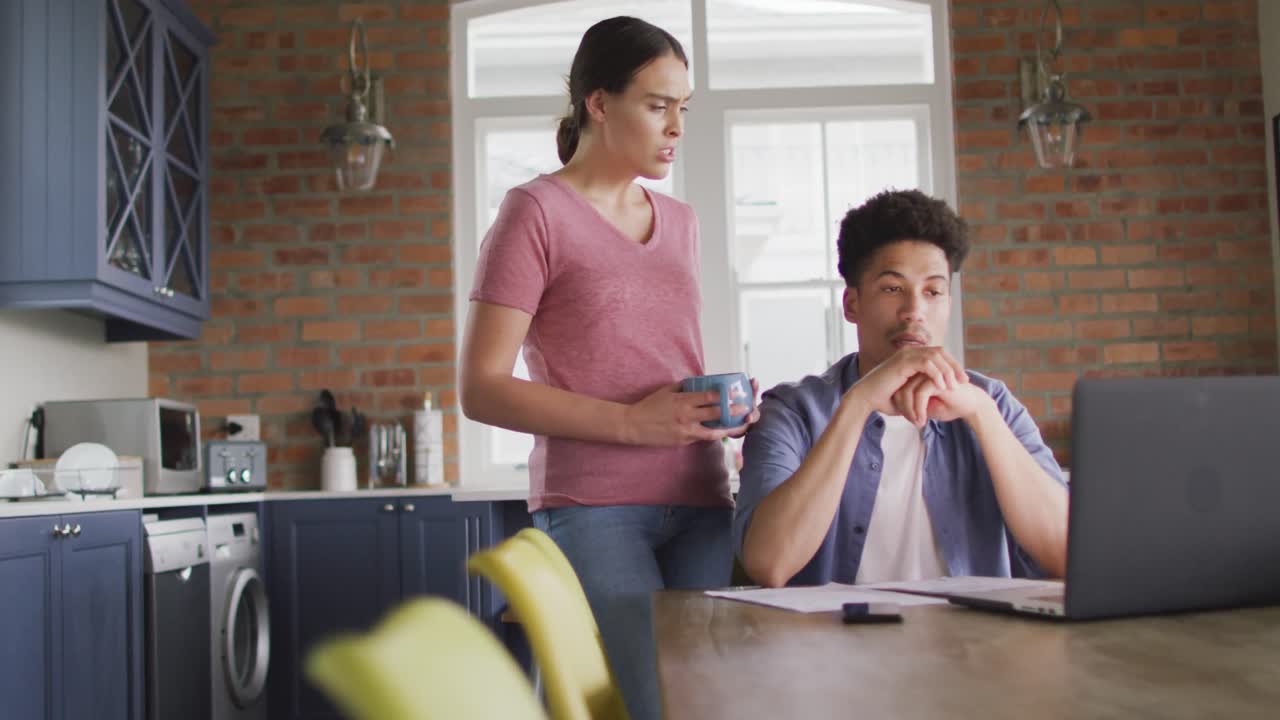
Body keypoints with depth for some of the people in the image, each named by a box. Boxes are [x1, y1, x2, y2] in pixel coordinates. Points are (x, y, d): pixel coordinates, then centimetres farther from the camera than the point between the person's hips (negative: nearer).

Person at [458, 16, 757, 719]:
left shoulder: (680, 221, 18)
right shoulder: (536, 211, -1)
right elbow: (480, 389, -6)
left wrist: (723, 405, 6)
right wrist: (629, 422, -15)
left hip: (699, 503, 6)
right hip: (592, 507, -5)